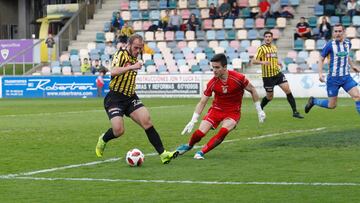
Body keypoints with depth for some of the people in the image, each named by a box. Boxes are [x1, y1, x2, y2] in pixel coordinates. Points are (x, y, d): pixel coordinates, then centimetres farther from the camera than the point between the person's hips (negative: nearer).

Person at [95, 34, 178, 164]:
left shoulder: (134, 58, 13)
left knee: (147, 121, -14)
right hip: (115, 98, -6)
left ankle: (163, 154, -17)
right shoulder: (121, 54, -10)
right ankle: (103, 140, 19)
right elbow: (113, 71, -29)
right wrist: (132, 67, -36)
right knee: (118, 130, -17)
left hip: (130, 97, 6)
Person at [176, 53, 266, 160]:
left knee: (223, 132, -29)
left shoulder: (238, 78, -20)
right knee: (200, 132, -11)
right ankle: (188, 146, 23)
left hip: (233, 112, -2)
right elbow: (202, 102, -4)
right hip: (216, 110, 2)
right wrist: (193, 121, -10)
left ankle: (202, 152, -16)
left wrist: (259, 111, 0)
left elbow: (252, 90, -3)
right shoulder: (212, 83, -13)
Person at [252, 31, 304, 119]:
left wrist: (278, 62, 7)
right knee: (269, 97, 4)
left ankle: (295, 112, -4)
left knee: (288, 90, -8)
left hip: (277, 73, 5)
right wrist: (262, 62, -33)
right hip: (267, 76, -5)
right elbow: (254, 61, -15)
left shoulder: (274, 48, 12)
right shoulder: (261, 48, -8)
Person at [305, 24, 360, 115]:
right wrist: (320, 73, -15)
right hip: (333, 78, -4)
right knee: (332, 105, 2)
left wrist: (352, 66, 18)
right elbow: (321, 60, -3)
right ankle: (313, 101, 28)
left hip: (346, 77, 4)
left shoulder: (348, 43, 5)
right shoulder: (329, 45, -10)